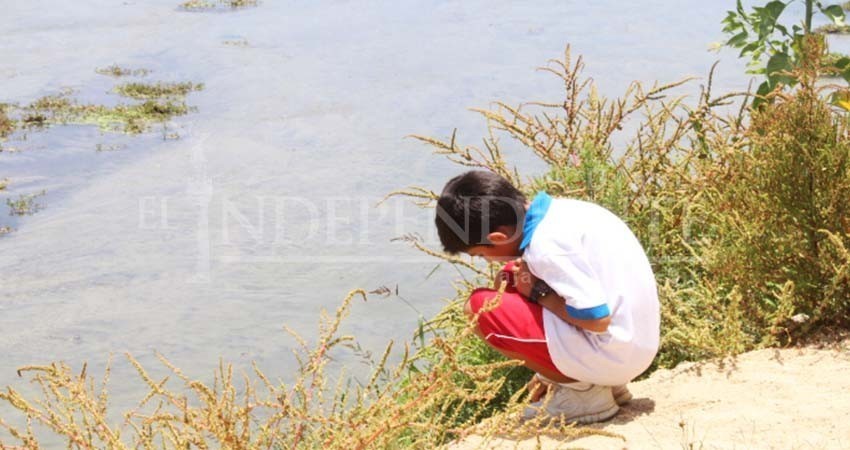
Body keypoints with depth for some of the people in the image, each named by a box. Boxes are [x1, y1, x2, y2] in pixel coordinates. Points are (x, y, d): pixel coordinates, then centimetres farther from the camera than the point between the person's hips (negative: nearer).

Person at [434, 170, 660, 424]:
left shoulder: (546, 244, -21)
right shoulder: (558, 210, 6)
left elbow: (597, 319, -23)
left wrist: (538, 293, -11)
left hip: (613, 355, -9)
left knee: (480, 307, -11)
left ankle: (582, 390, -3)